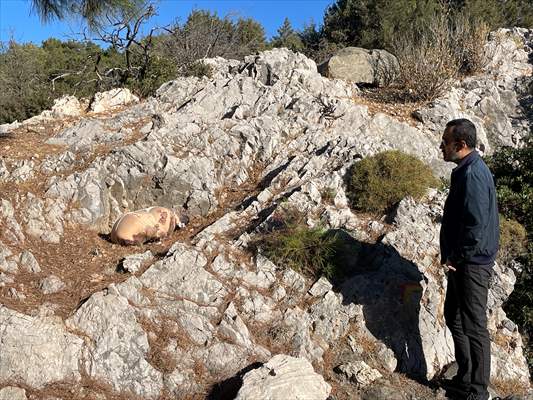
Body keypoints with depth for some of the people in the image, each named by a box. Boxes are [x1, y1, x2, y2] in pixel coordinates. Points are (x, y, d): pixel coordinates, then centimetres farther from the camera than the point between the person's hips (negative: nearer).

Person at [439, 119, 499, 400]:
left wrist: (456, 258, -16)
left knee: (474, 327, 1)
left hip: (471, 264, -11)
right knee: (454, 318, 19)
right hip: (462, 261, 11)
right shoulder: (466, 170, 11)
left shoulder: (473, 174, -21)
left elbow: (476, 226, -27)